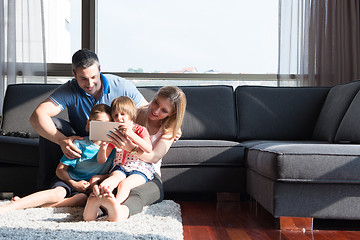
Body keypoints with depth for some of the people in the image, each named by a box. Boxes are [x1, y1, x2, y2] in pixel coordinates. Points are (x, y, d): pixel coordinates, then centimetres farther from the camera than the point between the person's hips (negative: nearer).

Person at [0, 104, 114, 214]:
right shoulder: (79, 144, -6)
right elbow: (60, 169, -3)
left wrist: (99, 178, -13)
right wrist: (74, 184, -17)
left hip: (87, 187, 1)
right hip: (68, 179, -1)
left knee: (83, 198, -33)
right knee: (58, 193, -34)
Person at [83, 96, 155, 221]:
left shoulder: (140, 130, 3)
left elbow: (149, 149, -19)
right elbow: (101, 160, 9)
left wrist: (131, 135, -26)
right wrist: (103, 146, -13)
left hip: (140, 168, -2)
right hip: (120, 167, 2)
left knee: (124, 184, -33)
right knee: (114, 179, -32)